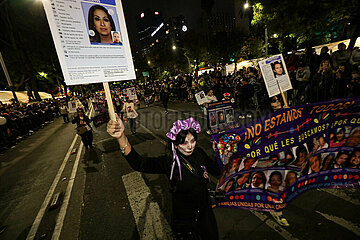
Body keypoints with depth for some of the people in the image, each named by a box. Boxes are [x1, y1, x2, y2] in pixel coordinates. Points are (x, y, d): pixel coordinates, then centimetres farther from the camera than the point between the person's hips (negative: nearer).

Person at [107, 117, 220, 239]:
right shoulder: (169, 162, -28)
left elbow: (216, 171, 4)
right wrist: (121, 137, -58)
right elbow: (140, 164, -45)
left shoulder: (199, 153, -14)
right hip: (183, 218, -4)